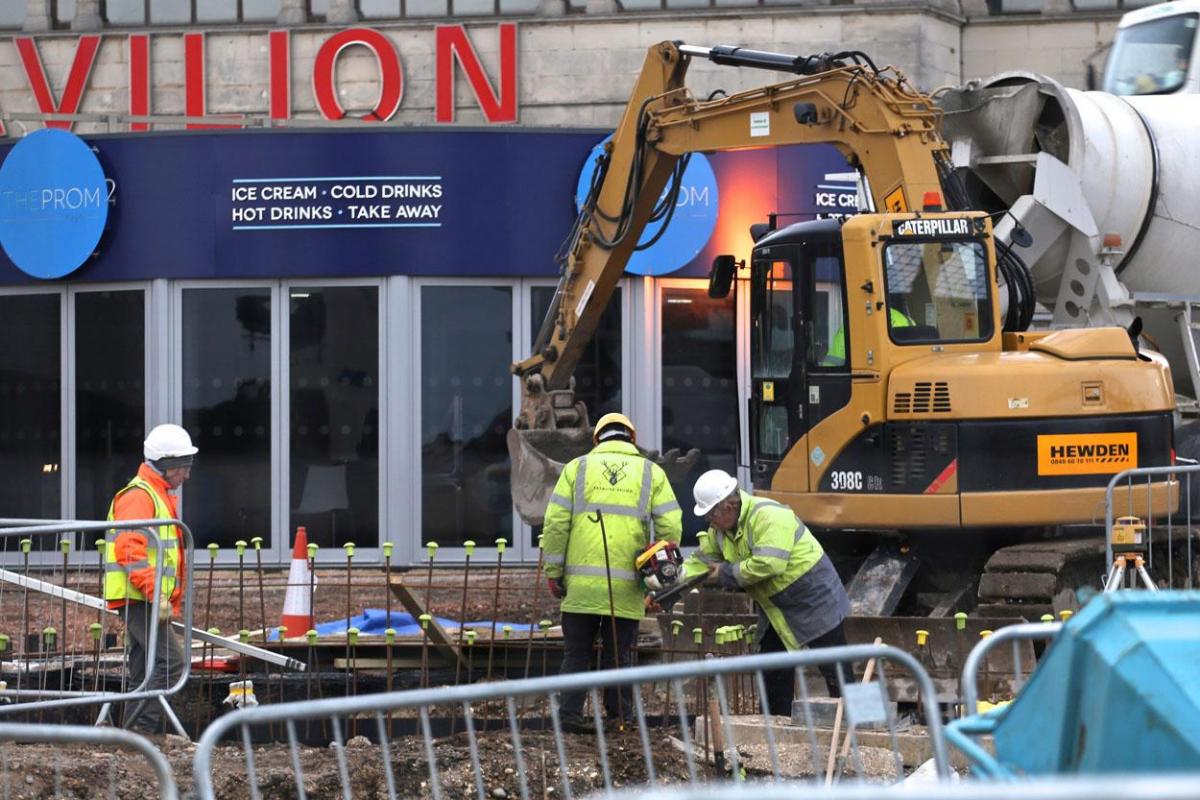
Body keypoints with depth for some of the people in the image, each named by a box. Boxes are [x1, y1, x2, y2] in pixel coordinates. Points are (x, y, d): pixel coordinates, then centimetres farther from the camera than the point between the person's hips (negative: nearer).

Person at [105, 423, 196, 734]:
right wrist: (155, 594, -25)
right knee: (170, 661, -18)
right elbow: (130, 551, -22)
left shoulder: (161, 495, 22)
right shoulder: (139, 496, -12)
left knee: (145, 671, 10)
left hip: (151, 601, 11)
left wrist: (169, 601, 24)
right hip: (139, 599, -11)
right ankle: (140, 729, -19)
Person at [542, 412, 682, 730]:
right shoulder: (651, 473, 8)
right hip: (627, 586, 0)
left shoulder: (577, 468, 8)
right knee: (617, 656, 7)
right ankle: (619, 718, 7)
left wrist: (553, 572, 7)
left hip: (581, 584, 0)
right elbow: (670, 528, 2)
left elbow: (555, 525, 2)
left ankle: (570, 714, 1)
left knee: (576, 653, 7)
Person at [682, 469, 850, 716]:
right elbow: (701, 561, 9)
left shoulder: (769, 517, -28)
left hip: (814, 601, -9)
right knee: (773, 674, 12)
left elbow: (768, 564, -36)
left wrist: (727, 573, -24)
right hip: (775, 609, 9)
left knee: (835, 673, -6)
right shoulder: (719, 529, 2)